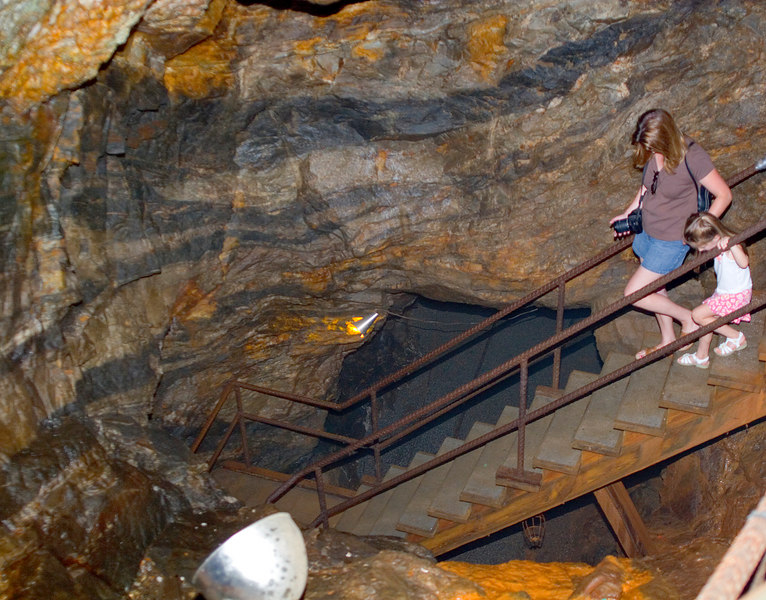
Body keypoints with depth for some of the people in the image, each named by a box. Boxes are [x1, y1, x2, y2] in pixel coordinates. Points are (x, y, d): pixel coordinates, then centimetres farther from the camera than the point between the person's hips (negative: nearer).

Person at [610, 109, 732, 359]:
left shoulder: (692, 157, -28)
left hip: (671, 240, -7)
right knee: (655, 288, 22)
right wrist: (629, 212, 14)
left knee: (634, 294, -5)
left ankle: (689, 317, 15)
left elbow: (724, 195, -18)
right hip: (647, 231, 7)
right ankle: (667, 339, 44)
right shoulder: (652, 152, -9)